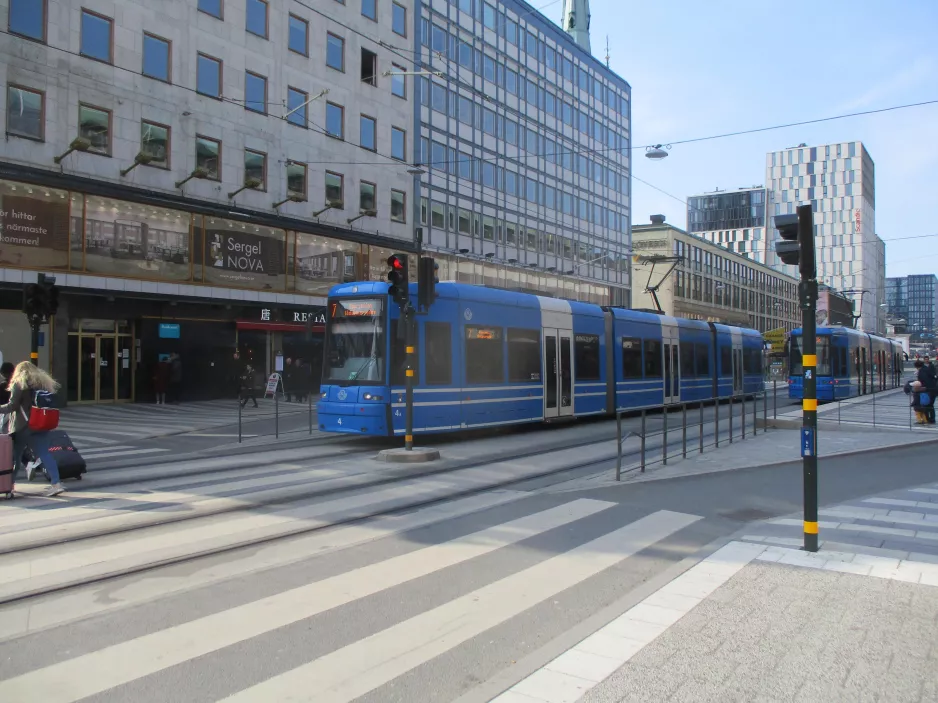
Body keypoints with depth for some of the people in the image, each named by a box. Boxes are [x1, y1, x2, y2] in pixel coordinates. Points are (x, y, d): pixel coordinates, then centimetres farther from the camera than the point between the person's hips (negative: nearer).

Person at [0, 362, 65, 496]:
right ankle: (56, 483, -13)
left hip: (22, 427, -4)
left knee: (15, 455, 12)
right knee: (44, 454, -1)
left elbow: (12, 406, -11)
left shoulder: (19, 384, -6)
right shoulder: (44, 383, 12)